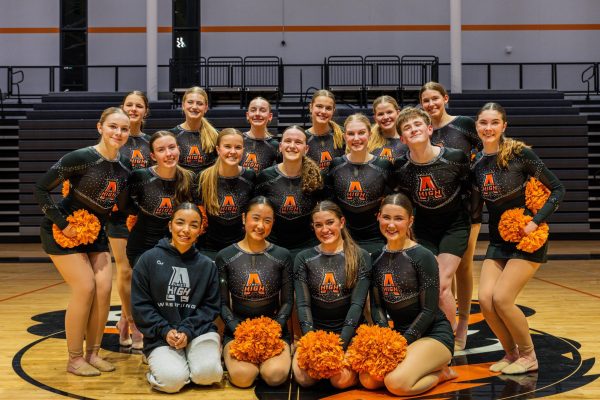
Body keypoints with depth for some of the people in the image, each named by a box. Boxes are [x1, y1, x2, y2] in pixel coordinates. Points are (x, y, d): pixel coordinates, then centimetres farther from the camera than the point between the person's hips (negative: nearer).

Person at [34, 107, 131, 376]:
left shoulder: (124, 167, -3)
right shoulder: (81, 158, -22)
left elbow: (121, 205, 12)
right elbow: (40, 189, -19)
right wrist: (63, 224, -20)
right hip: (63, 232, -6)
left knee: (104, 289, -2)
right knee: (85, 288, -12)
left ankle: (92, 354, 14)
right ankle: (74, 359, 4)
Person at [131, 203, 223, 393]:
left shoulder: (207, 265, 4)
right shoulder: (149, 259, -1)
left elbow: (211, 306, 3)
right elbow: (140, 305, -1)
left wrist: (188, 330, -12)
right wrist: (164, 330, -13)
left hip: (199, 330, 1)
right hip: (160, 335, -1)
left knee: (206, 374, -25)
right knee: (173, 380, -25)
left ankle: (190, 360, 10)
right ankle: (163, 363, 10)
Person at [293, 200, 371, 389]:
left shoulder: (360, 257, -2)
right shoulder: (303, 258, 3)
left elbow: (357, 304, -9)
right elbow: (303, 304, -3)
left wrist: (340, 345, -20)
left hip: (349, 333, -2)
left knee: (342, 380, -26)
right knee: (304, 378, -23)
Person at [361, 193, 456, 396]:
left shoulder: (423, 257, -14)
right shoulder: (377, 258, 4)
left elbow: (428, 310, -14)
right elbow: (377, 305, 3)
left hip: (433, 333, -6)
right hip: (398, 332, 6)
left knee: (396, 383, -28)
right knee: (367, 380, -16)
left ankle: (440, 372, 2)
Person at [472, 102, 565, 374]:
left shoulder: (519, 153, -13)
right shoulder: (476, 163, 3)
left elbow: (557, 189, -10)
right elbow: (474, 210, 10)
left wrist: (536, 222, -17)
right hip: (498, 241, 5)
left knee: (502, 299, -14)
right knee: (485, 299, -7)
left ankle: (528, 356, 9)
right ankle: (511, 353, 16)